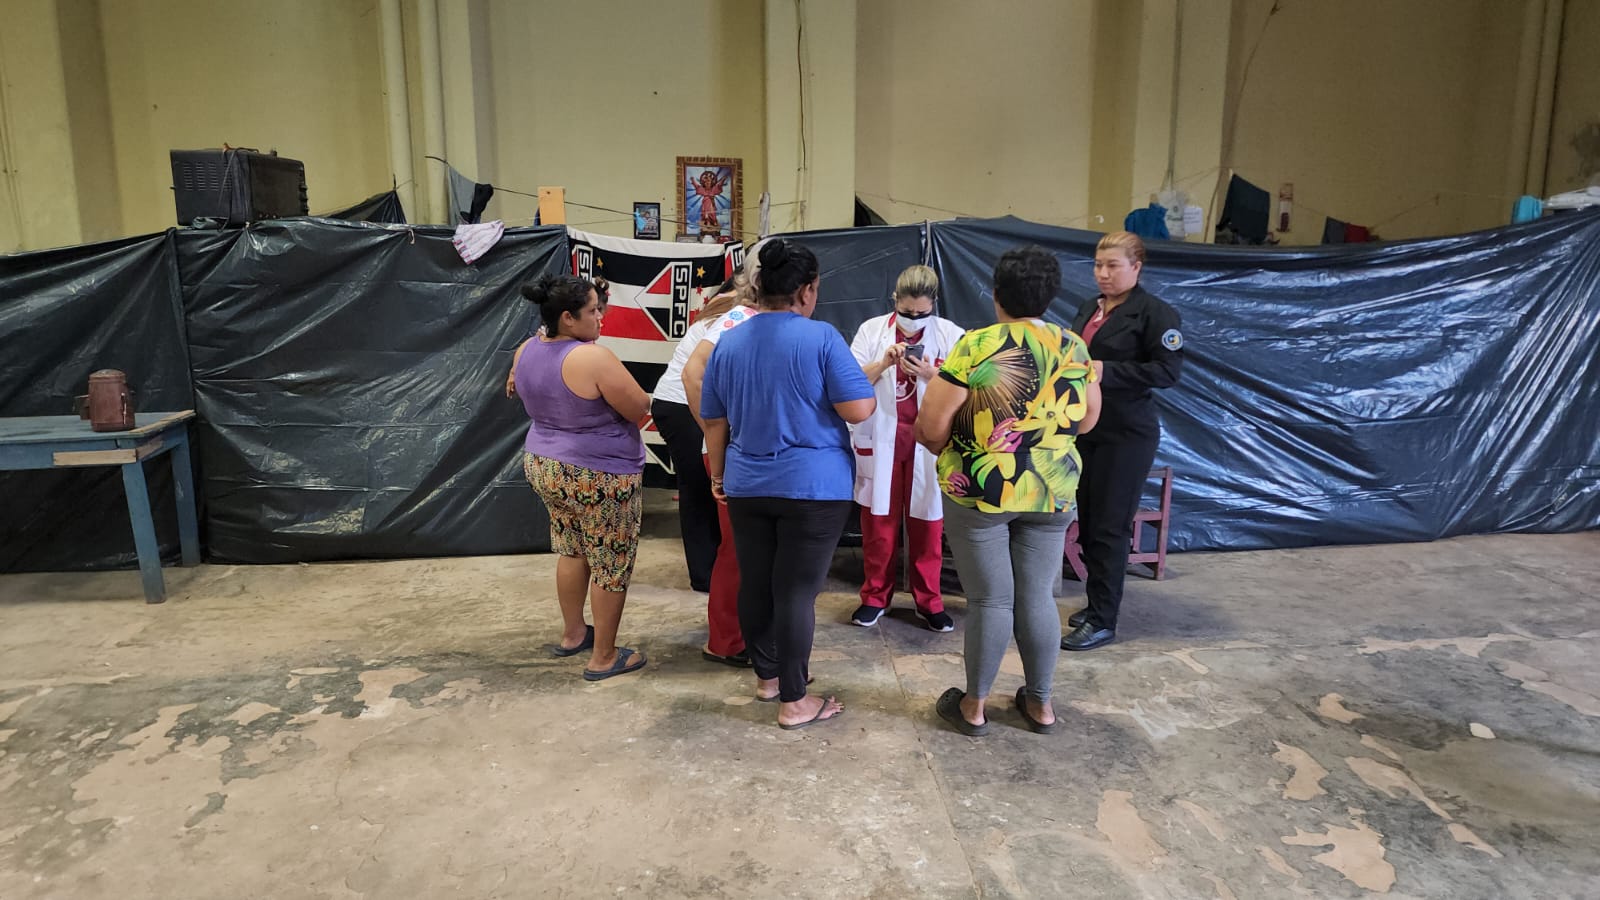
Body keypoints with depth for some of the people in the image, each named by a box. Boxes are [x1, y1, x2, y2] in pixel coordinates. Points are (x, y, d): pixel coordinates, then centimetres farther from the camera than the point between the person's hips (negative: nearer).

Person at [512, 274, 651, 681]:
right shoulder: (594, 358, -26)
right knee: (611, 565, 6)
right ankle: (604, 658, 17)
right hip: (599, 476, -8)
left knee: (572, 551, 24)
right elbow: (640, 408, -18)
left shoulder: (527, 352, 0)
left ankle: (572, 635, 38)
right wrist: (615, 389, 1)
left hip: (543, 465, 8)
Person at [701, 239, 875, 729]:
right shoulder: (822, 337, -11)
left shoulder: (728, 343, 5)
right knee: (796, 591, 0)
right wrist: (868, 388, 7)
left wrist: (718, 474, 22)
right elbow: (859, 410, -15)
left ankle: (767, 675, 31)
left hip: (747, 486, 5)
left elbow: (714, 422, 11)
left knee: (755, 584, 15)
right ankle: (794, 701, 9)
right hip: (813, 486, -5)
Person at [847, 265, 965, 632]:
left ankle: (929, 600, 19)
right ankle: (875, 596, 21)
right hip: (880, 439, 0)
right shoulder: (871, 330, 1)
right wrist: (883, 363, -19)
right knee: (878, 521, 8)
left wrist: (931, 375, -22)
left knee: (927, 523, 7)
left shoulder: (950, 335, 0)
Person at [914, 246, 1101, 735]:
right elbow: (1088, 418, 11)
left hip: (978, 491, -3)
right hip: (1051, 492, 4)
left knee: (991, 600, 5)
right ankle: (1040, 703, 27)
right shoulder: (1074, 348, 0)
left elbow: (931, 424, -14)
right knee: (1038, 598, 14)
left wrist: (946, 447, 6)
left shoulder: (975, 345, -13)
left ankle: (974, 706, 19)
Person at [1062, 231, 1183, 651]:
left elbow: (1168, 370, -18)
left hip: (1126, 435, -7)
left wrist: (1106, 371, -22)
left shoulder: (1155, 313, -10)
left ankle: (1103, 621, 4)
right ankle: (1097, 602, 26)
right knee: (1087, 522, 12)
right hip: (1085, 428, 7)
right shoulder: (1090, 309, 13)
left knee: (1109, 527, -4)